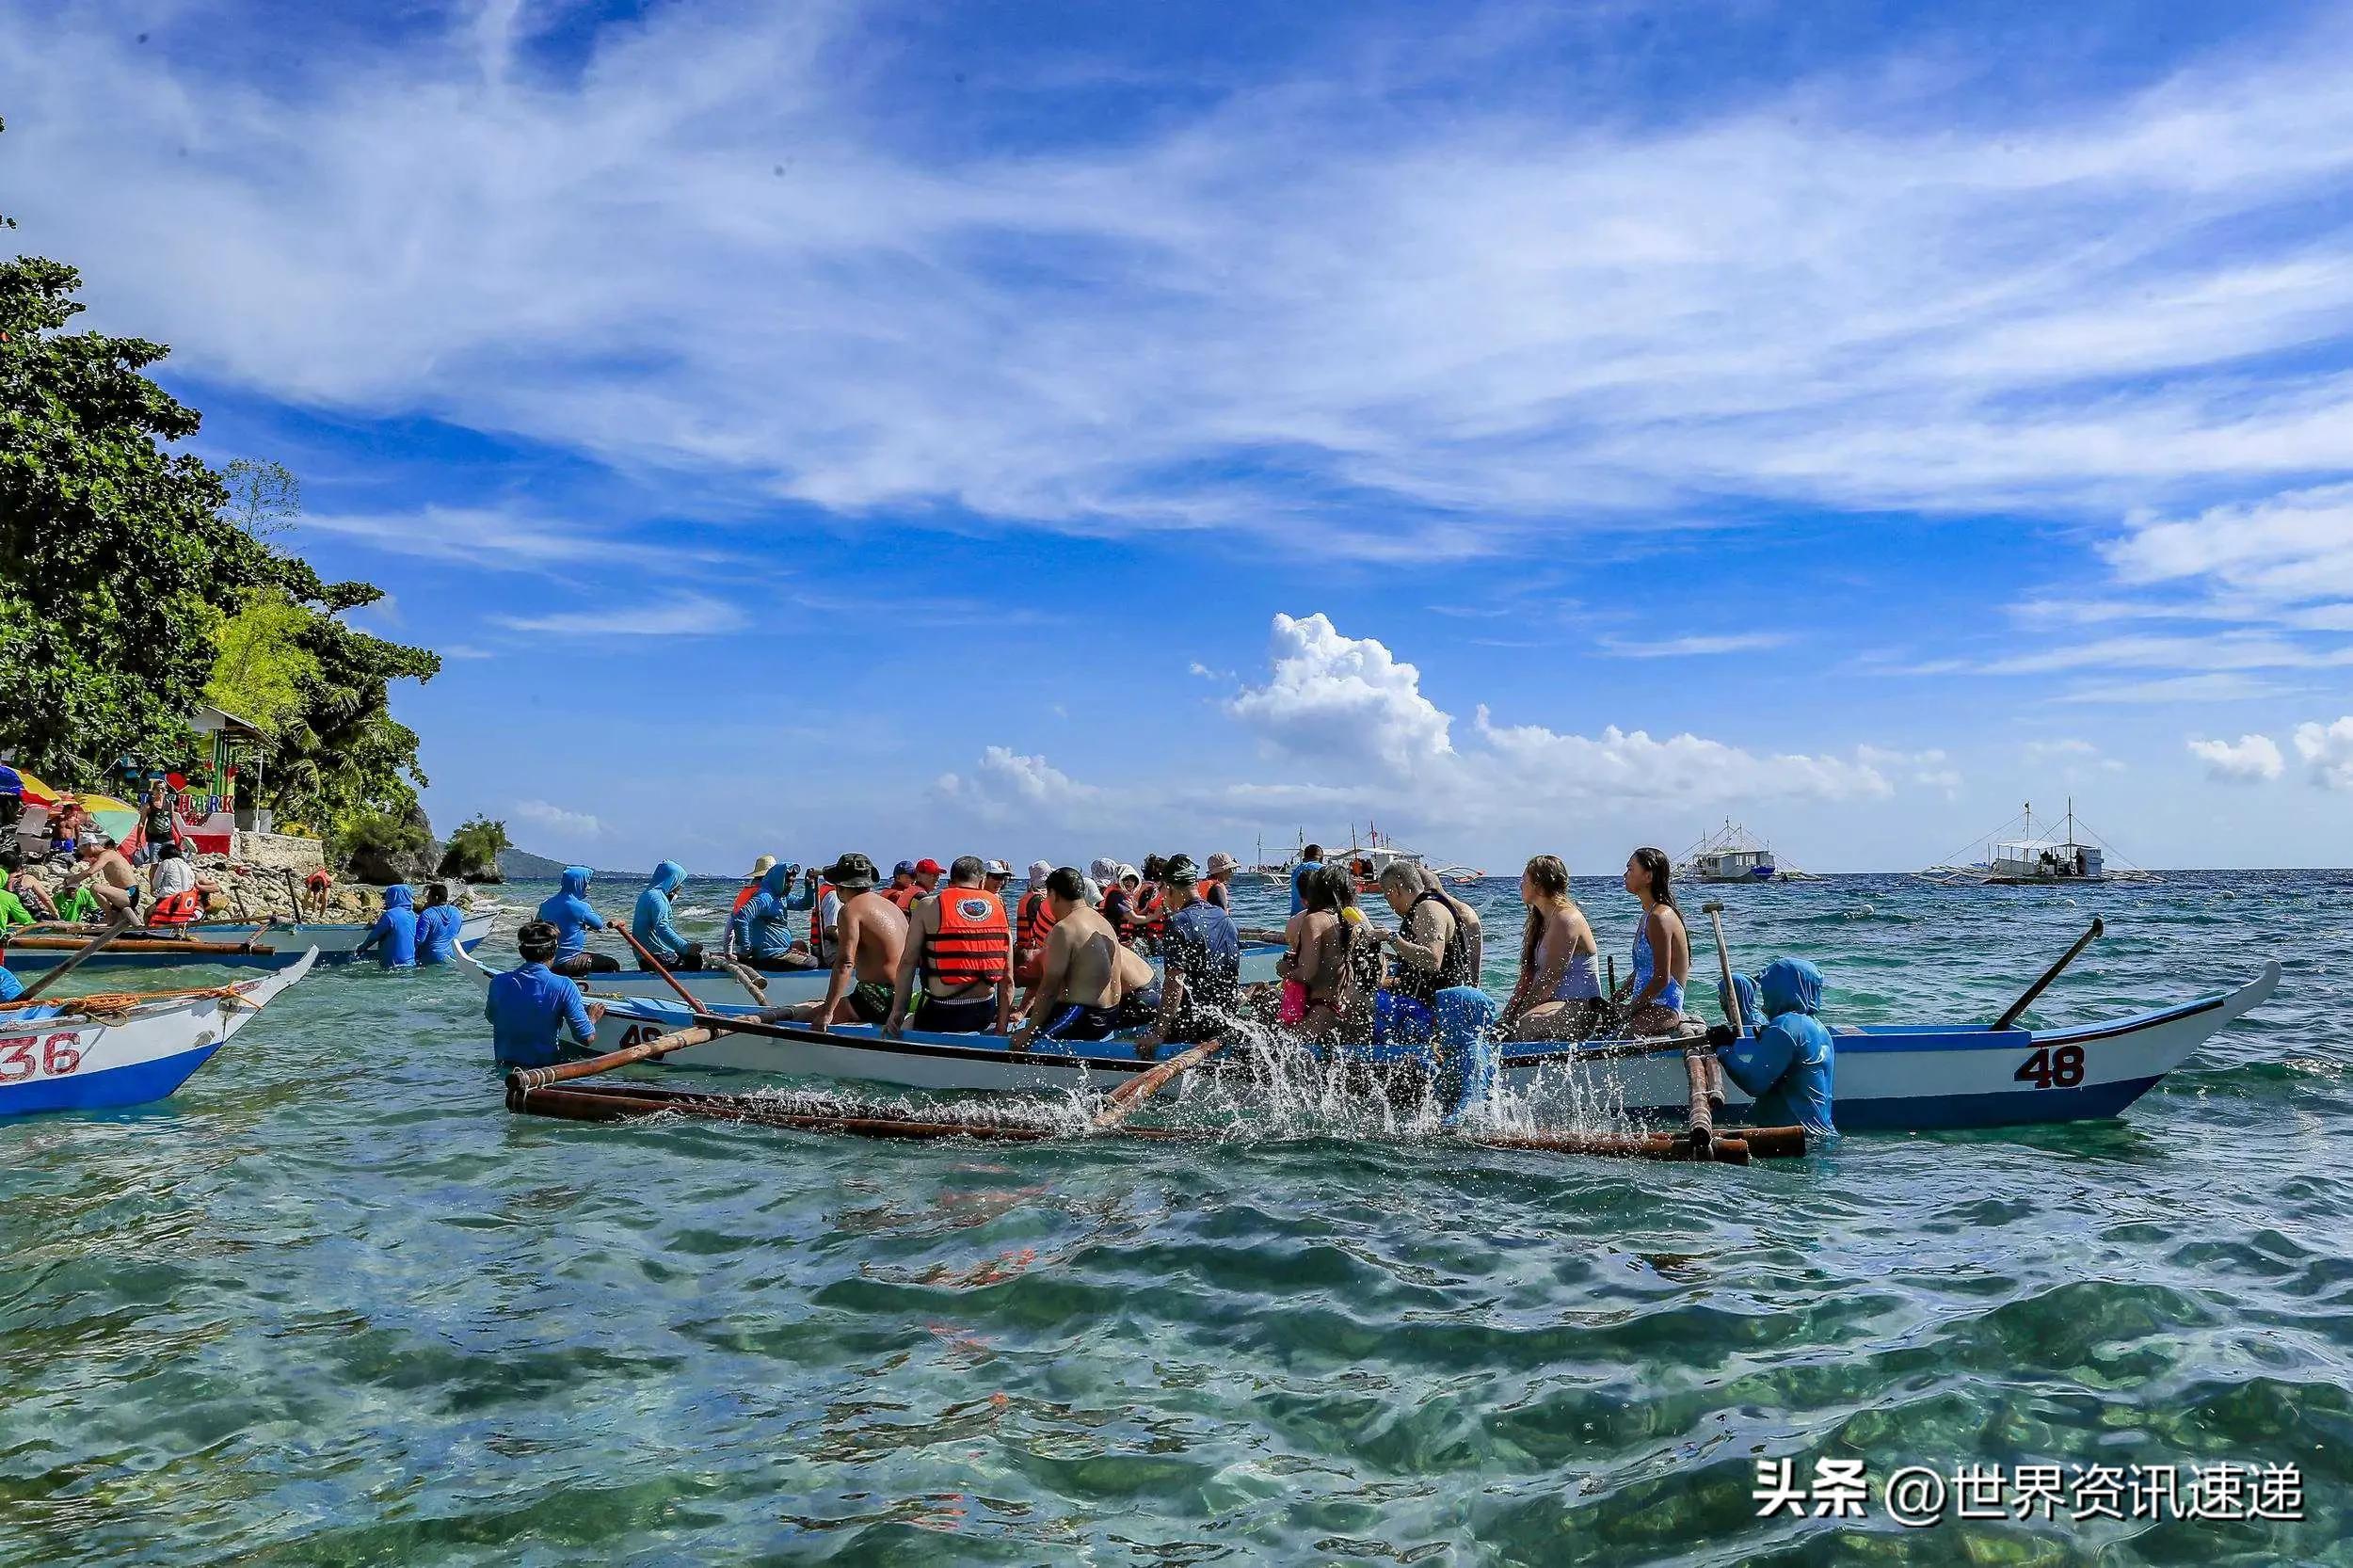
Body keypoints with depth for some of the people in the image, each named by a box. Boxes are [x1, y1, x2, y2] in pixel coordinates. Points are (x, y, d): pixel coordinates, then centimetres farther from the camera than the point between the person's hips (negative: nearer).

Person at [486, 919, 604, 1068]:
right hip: (547, 1066, -5)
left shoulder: (498, 982, -7)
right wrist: (592, 1018, 5)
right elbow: (587, 1039, -16)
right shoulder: (564, 986, -18)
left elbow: (490, 1017, 15)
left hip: (505, 1066, 5)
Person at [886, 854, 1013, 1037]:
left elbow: (907, 963, -5)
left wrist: (897, 1013, -2)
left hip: (942, 1014, -3)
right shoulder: (999, 910, 8)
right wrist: (1001, 1028, 13)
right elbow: (1007, 980, 7)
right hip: (985, 1014, 3)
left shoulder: (928, 907, 0)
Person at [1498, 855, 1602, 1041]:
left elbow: (1549, 981, -19)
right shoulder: (1540, 921, 17)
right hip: (1560, 1004, 10)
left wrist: (1516, 1018, -17)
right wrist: (1507, 1016, 1)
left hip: (1582, 1007, -10)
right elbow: (1527, 977, 12)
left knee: (1525, 1027, -35)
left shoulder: (1566, 919, -13)